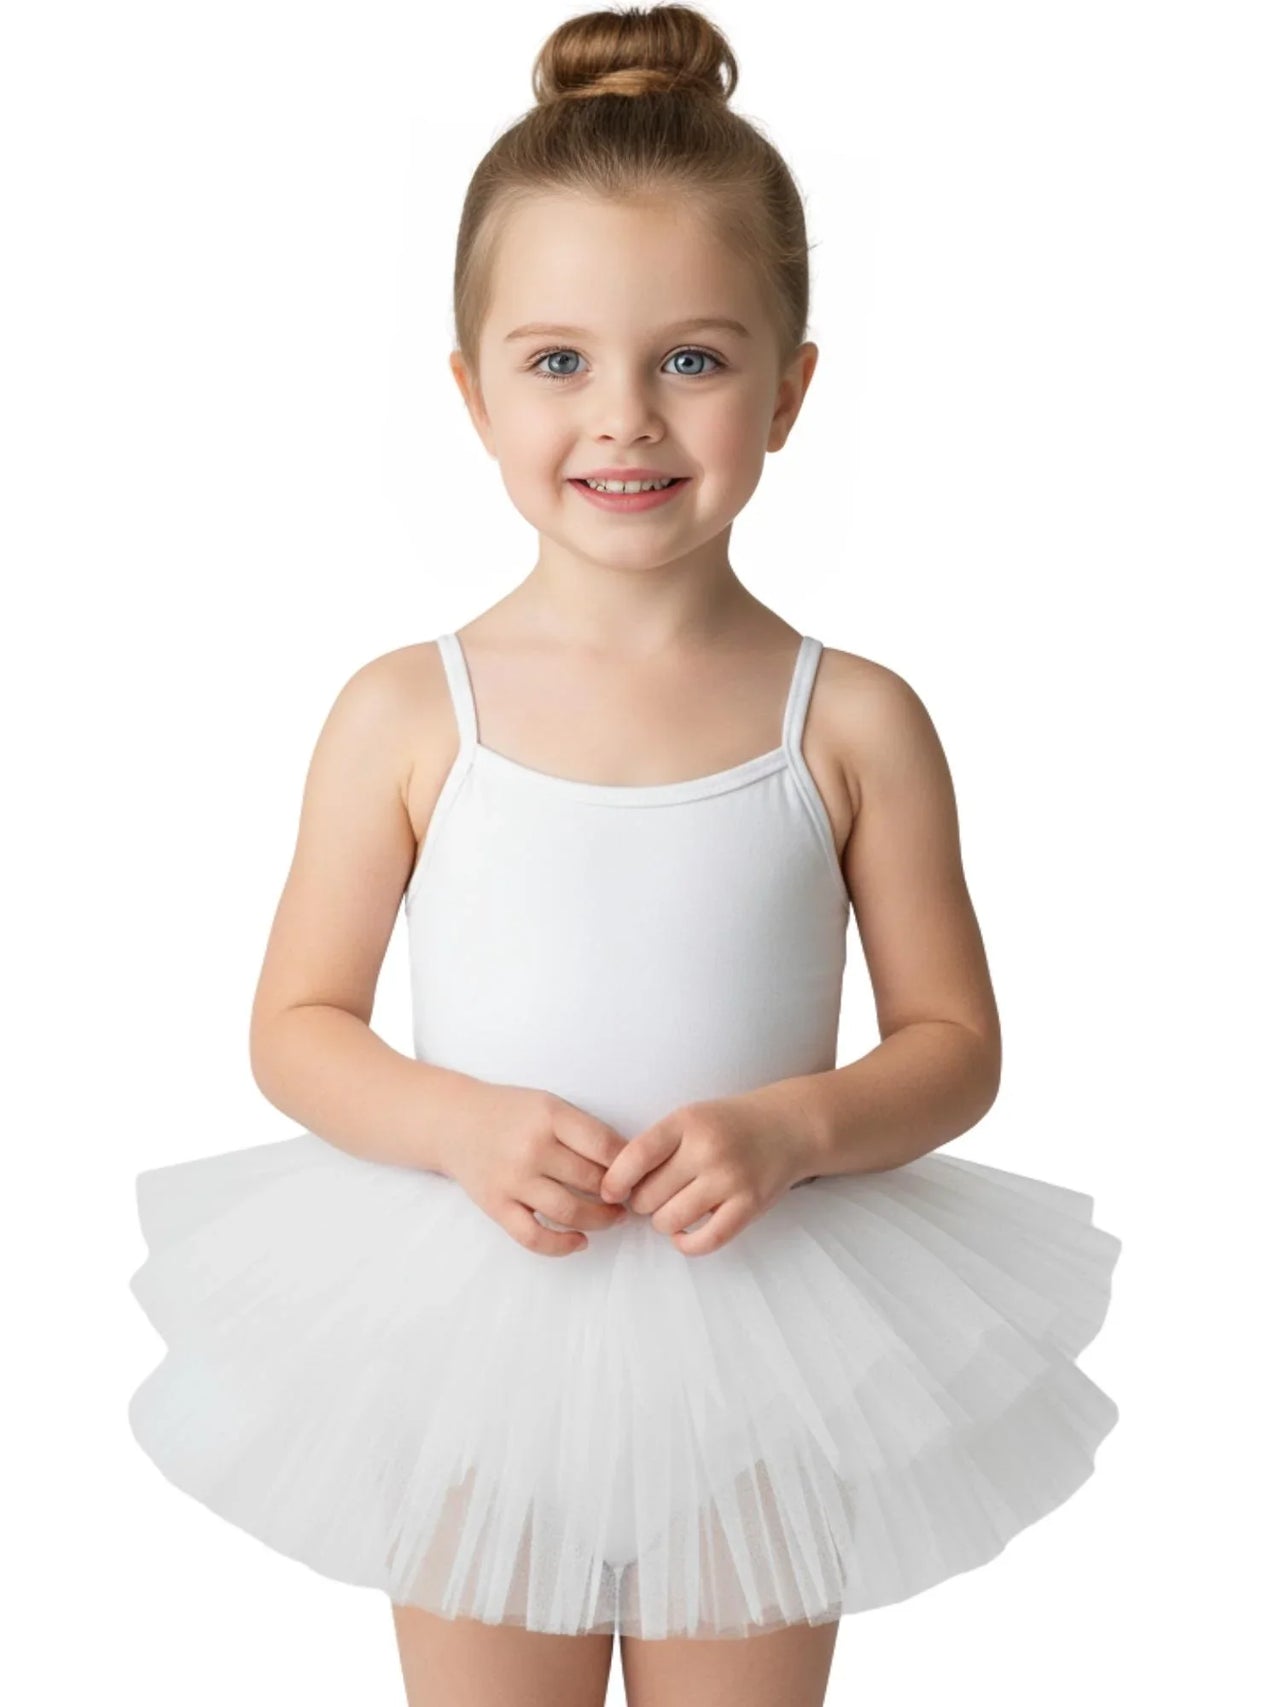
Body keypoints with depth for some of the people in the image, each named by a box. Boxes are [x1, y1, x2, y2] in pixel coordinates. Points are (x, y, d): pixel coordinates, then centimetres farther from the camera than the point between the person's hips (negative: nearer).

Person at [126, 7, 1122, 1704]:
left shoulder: (855, 724, -8)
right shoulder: (406, 714, -8)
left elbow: (954, 1043, -2)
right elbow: (297, 1026, -2)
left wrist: (793, 1128, -21)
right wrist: (461, 1124, -20)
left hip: (756, 1366, 0)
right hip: (474, 1349, 0)